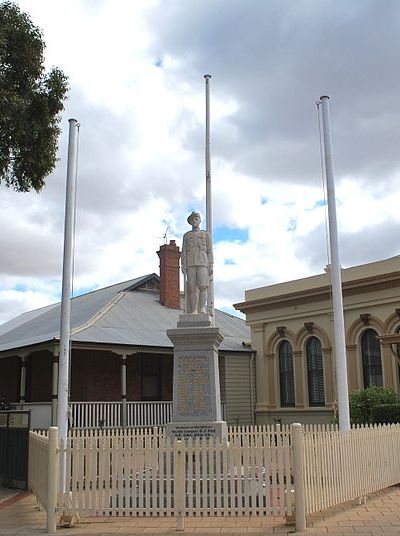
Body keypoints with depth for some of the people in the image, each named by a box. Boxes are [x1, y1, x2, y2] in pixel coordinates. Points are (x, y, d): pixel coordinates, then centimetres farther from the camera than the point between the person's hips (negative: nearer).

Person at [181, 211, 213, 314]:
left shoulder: (206, 234, 11)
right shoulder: (186, 235, 16)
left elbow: (210, 251, 7)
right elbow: (184, 251, 10)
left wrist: (211, 266, -4)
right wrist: (183, 266, -2)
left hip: (203, 263, -1)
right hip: (190, 264, 1)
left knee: (202, 286, -16)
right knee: (192, 287, -6)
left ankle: (202, 309, -12)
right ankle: (194, 311, -6)